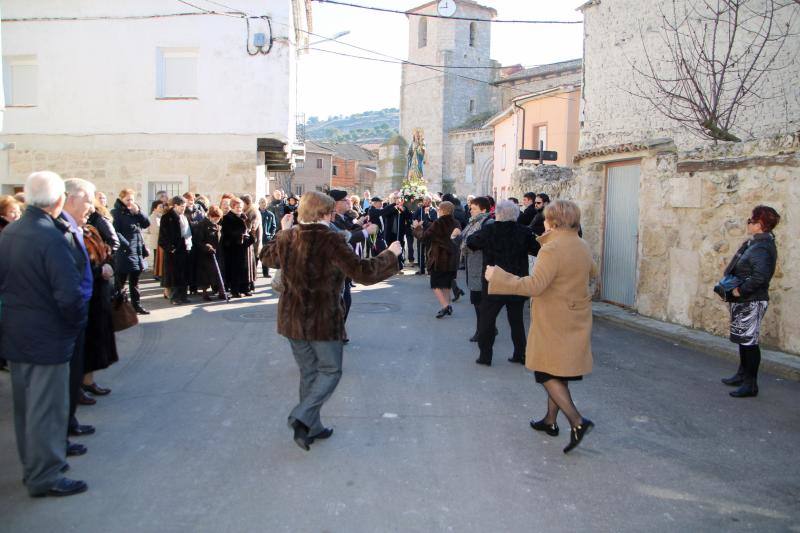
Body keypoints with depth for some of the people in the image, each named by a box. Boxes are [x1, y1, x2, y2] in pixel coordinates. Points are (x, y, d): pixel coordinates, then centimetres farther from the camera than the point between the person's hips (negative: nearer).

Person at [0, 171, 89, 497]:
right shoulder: (52, 238, -23)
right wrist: (77, 324, -9)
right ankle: (45, 478, 15)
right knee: (47, 409, 4)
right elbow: (70, 294, -26)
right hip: (47, 338, -8)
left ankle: (32, 467, 34)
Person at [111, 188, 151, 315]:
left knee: (134, 281, 15)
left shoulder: (135, 211, 15)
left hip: (138, 251, 7)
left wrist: (138, 212, -5)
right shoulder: (116, 213, -6)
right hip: (124, 252, -7)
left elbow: (146, 224, 6)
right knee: (120, 281, -1)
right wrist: (127, 245, -21)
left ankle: (136, 305, 22)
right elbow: (115, 232, -16)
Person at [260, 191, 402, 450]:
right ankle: (302, 416, -5)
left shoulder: (287, 237, -1)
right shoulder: (331, 239, -19)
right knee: (330, 371, 11)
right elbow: (363, 272, -22)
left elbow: (267, 257, 21)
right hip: (323, 319, -6)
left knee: (308, 372, 19)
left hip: (292, 319, 6)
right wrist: (390, 254, -9)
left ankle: (311, 427, 27)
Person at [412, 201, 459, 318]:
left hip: (439, 259, -6)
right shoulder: (456, 224, 4)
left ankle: (445, 306, -16)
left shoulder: (438, 223, -16)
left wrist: (417, 227, 5)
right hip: (452, 259, 7)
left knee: (436, 284, -1)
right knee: (446, 284, 18)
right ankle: (447, 306, 19)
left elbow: (424, 236, -14)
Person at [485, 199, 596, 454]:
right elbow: (592, 272, 25)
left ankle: (577, 421, -9)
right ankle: (550, 421, 29)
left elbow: (535, 285, -29)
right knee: (559, 373, 18)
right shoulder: (583, 246, 5)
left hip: (554, 323, -8)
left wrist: (497, 276, -23)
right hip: (576, 321, 8)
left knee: (547, 374, 1)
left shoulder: (552, 249, -21)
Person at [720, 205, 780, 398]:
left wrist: (739, 291, -22)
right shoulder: (755, 243, 11)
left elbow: (759, 277, -30)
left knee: (749, 341, -3)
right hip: (743, 301, 10)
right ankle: (743, 374, 35)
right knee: (743, 338, 20)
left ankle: (751, 384, 5)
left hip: (751, 302, -10)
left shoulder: (762, 248, -20)